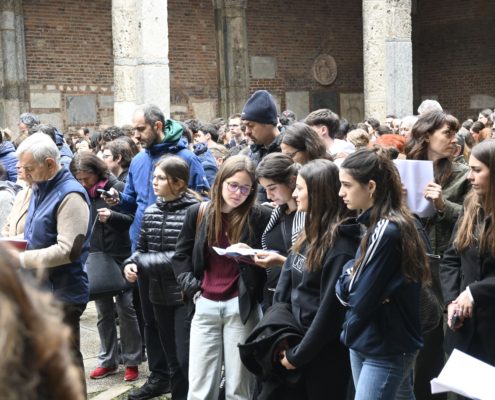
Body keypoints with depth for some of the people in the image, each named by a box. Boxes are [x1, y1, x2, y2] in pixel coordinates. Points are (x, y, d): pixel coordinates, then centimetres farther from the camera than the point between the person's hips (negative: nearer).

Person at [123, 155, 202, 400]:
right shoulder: (150, 212, 7)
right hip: (160, 295, 6)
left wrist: (144, 263, -17)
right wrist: (131, 264, -9)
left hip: (185, 295, -6)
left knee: (187, 359, -5)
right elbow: (141, 249, 14)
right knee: (173, 359, 16)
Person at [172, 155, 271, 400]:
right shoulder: (198, 213, 4)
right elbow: (180, 256, 13)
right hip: (205, 306, 2)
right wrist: (190, 286, 1)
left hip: (241, 306, -2)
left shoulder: (260, 217, -3)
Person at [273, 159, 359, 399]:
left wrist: (297, 355, -14)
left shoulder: (341, 246, -19)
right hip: (297, 339, 8)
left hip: (325, 353, -8)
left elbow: (330, 311, -20)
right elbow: (287, 283, 7)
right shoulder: (309, 233, 7)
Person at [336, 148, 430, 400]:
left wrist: (348, 287, -2)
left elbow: (361, 300, -22)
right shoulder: (374, 223, 6)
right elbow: (345, 286, 8)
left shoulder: (387, 231, -23)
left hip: (385, 351, -9)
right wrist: (348, 281, -13)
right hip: (364, 342, 9)